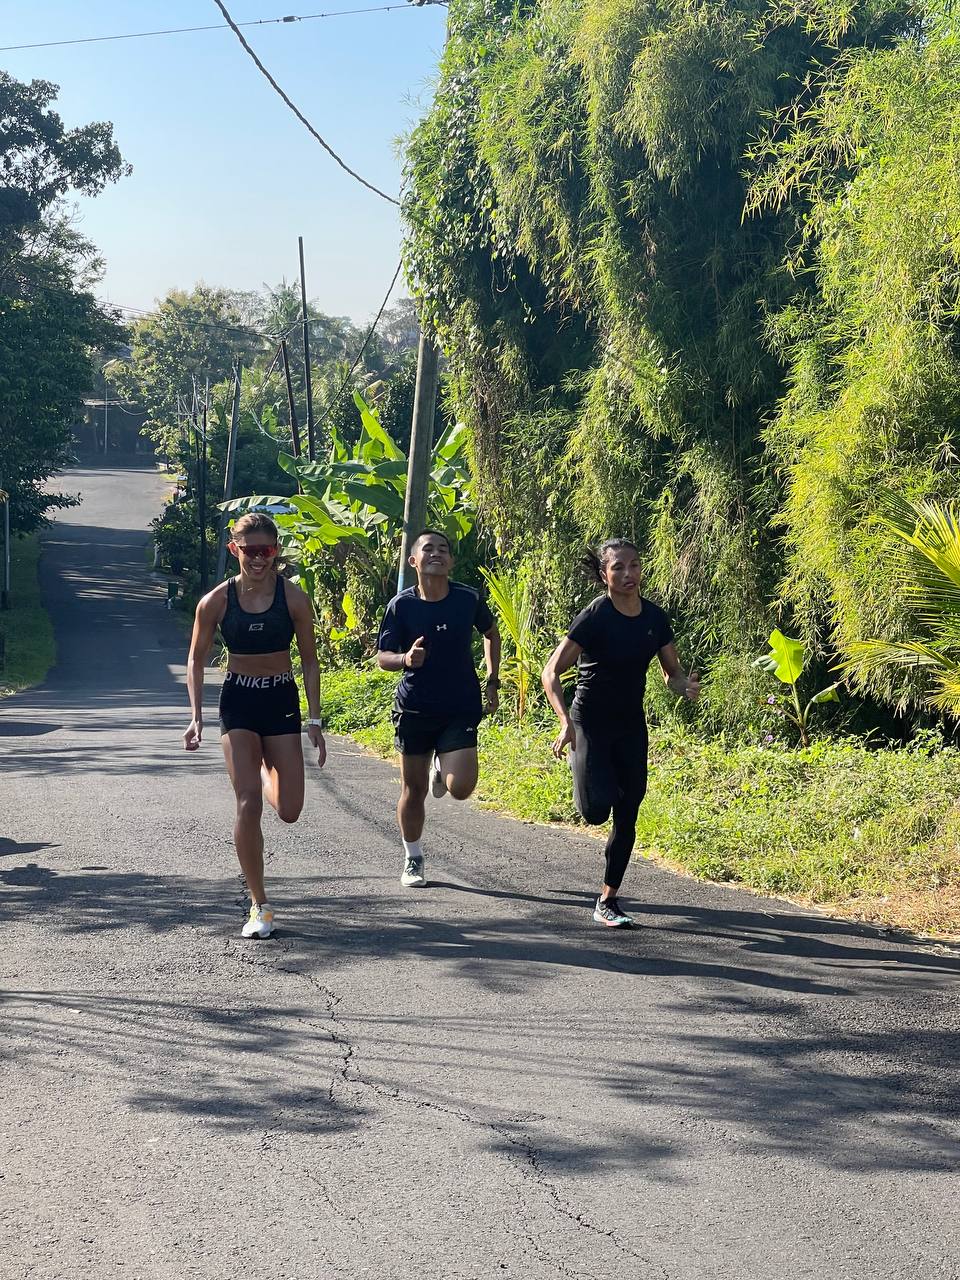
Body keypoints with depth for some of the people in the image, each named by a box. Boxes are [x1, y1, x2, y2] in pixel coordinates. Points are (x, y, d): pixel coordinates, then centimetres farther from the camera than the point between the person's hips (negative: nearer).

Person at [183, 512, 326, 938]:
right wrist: (196, 717, -3)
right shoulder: (217, 601, -6)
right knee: (248, 806, -11)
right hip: (238, 701, -1)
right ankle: (259, 906, -1)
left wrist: (314, 720, -1)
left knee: (289, 811, 2)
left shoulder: (293, 598, -6)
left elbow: (309, 661, 2)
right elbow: (196, 660, 5)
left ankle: (266, 769, 41)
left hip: (282, 701, 1)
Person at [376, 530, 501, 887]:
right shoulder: (401, 605, -7)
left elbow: (491, 633, 14)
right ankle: (413, 859, 27)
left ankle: (441, 767, 21)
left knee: (460, 788, -16)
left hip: (461, 709, 0)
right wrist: (406, 659, -27)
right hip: (415, 709, 0)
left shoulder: (468, 599, -5)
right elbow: (383, 656, -5)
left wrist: (492, 681, 10)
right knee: (413, 789, 6)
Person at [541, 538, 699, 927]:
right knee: (597, 808, -21)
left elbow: (672, 673, 10)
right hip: (590, 722, -5)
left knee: (627, 819, 3)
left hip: (631, 726, 5)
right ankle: (587, 777, 17)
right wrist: (566, 723, -31)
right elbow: (551, 673, -18)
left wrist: (686, 687, -14)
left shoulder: (655, 617, -1)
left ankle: (607, 902, 15)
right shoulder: (595, 616, -17)